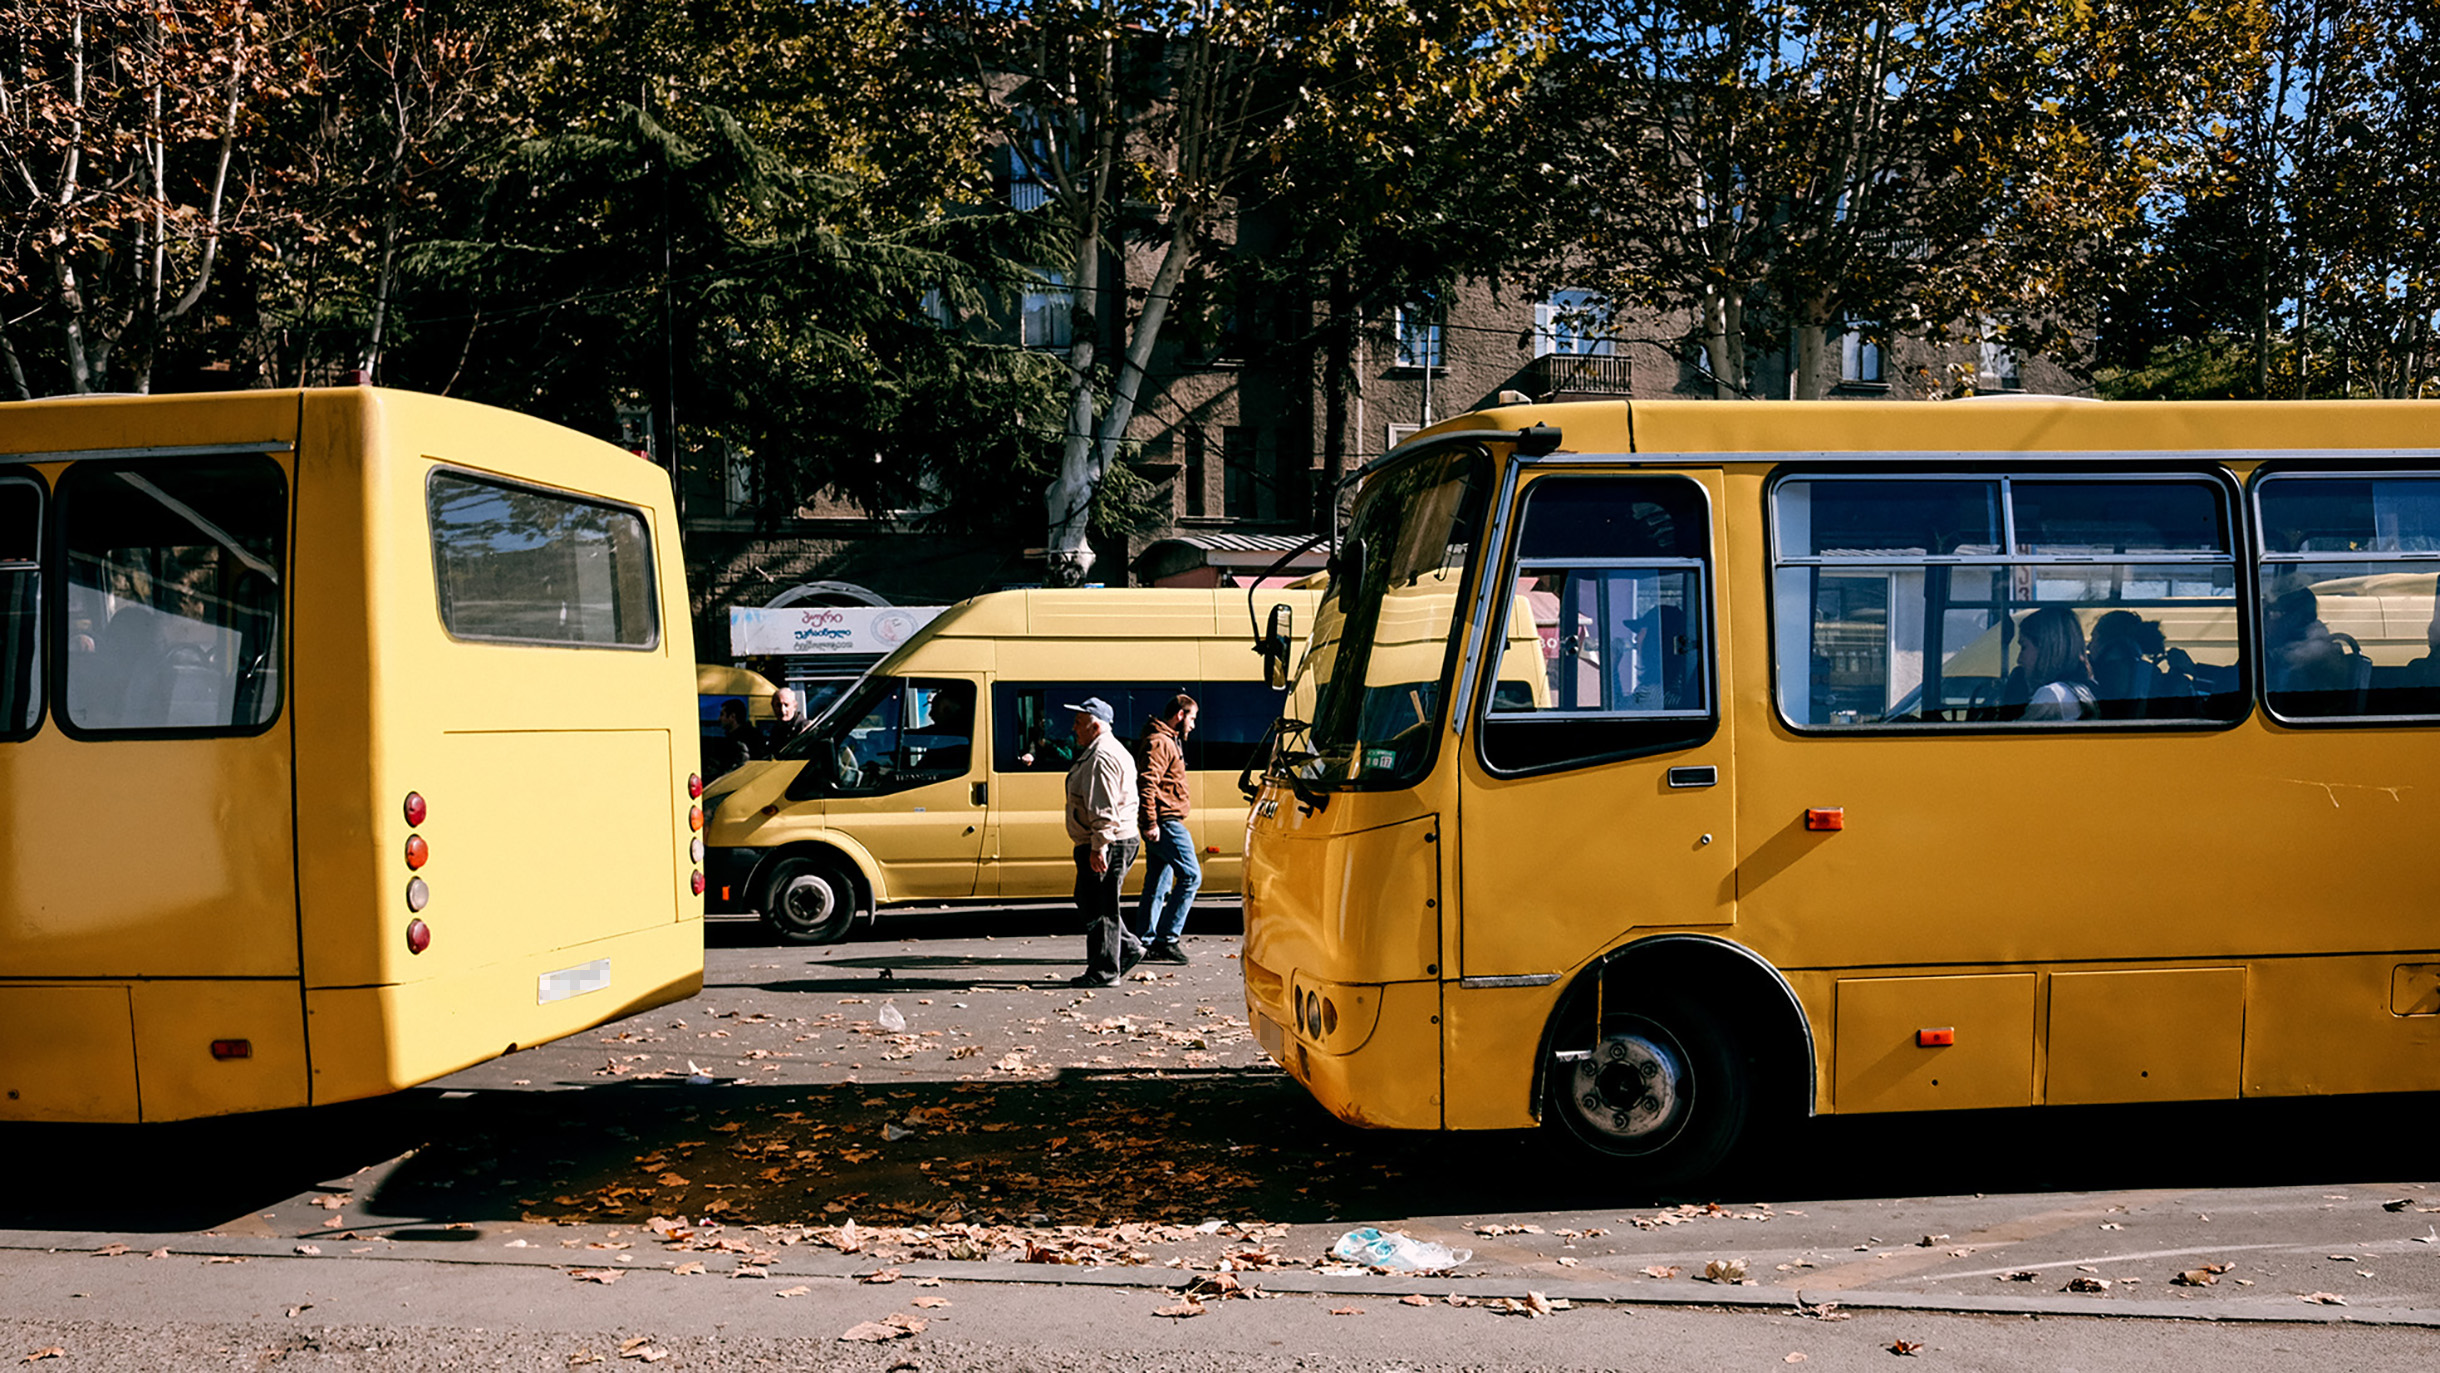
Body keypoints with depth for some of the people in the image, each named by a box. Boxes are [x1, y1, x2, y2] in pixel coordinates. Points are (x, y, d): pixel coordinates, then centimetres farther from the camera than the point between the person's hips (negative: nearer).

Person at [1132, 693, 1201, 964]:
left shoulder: (1169, 741, 22)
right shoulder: (1160, 742, -12)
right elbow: (1147, 783, -22)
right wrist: (1151, 823, -26)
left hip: (1160, 825, 11)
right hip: (1166, 822, -11)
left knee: (1158, 886, 11)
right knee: (1191, 876, -11)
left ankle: (1146, 942, 13)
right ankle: (1167, 938, -10)